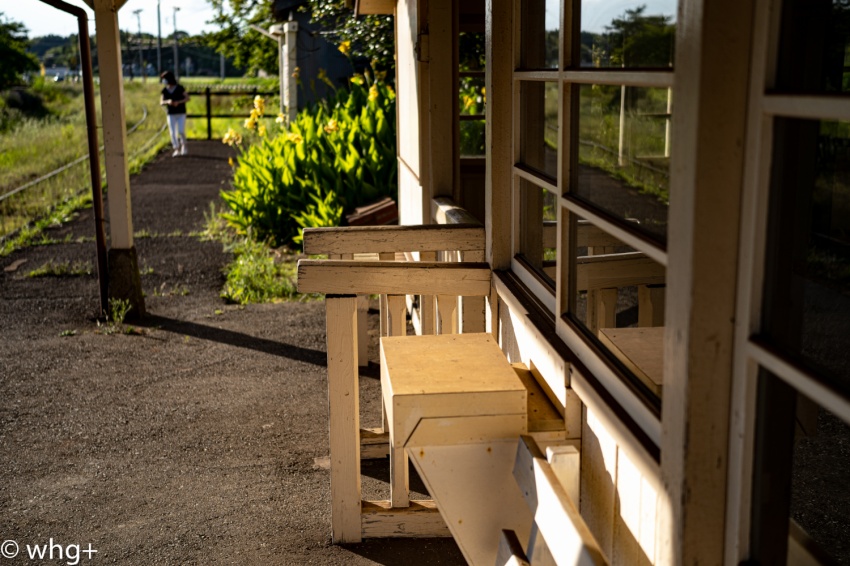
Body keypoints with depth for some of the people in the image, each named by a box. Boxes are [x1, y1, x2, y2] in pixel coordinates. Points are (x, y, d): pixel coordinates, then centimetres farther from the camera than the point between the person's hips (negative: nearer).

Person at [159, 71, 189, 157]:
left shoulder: (180, 88, -9)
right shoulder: (164, 90, 0)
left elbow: (187, 98, -7)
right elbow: (161, 103, -2)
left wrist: (178, 102, -23)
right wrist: (168, 102, -25)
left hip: (181, 114, -3)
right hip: (171, 115, 3)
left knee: (181, 131, -12)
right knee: (172, 133, -4)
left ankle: (184, 146, 13)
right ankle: (177, 150, 4)